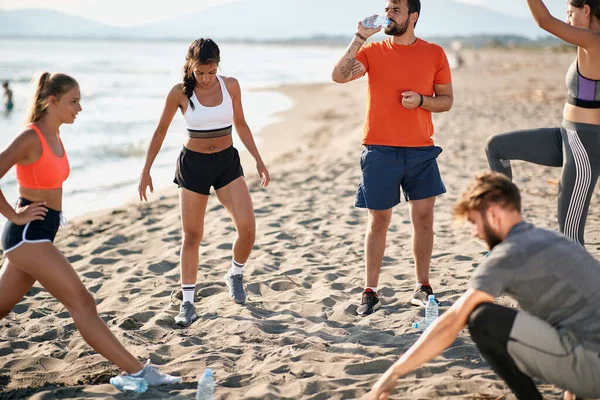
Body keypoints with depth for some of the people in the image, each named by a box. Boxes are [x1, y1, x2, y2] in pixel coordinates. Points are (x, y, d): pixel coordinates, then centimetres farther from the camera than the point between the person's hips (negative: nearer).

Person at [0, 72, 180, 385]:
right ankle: (138, 372, -6)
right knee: (82, 303, -9)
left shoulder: (54, 136, 10)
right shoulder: (30, 139, -16)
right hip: (28, 234, -10)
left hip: (37, 235, 10)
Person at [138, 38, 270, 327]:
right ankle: (187, 303, 12)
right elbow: (160, 131, 1)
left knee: (247, 227, -12)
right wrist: (146, 171, 1)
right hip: (193, 164, -1)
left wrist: (258, 160, 8)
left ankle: (235, 275, 17)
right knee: (191, 235, 3)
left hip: (227, 162, 2)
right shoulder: (180, 93, -9)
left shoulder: (230, 86, -4)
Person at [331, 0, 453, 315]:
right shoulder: (372, 50, 2)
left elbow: (446, 100, 7)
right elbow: (339, 76, -13)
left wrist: (421, 100, -12)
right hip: (380, 150, -1)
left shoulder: (433, 53, 4)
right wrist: (360, 37, -16)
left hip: (420, 150, 1)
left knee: (424, 217, 3)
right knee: (378, 221, 3)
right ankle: (370, 293, 11)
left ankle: (422, 289, 17)